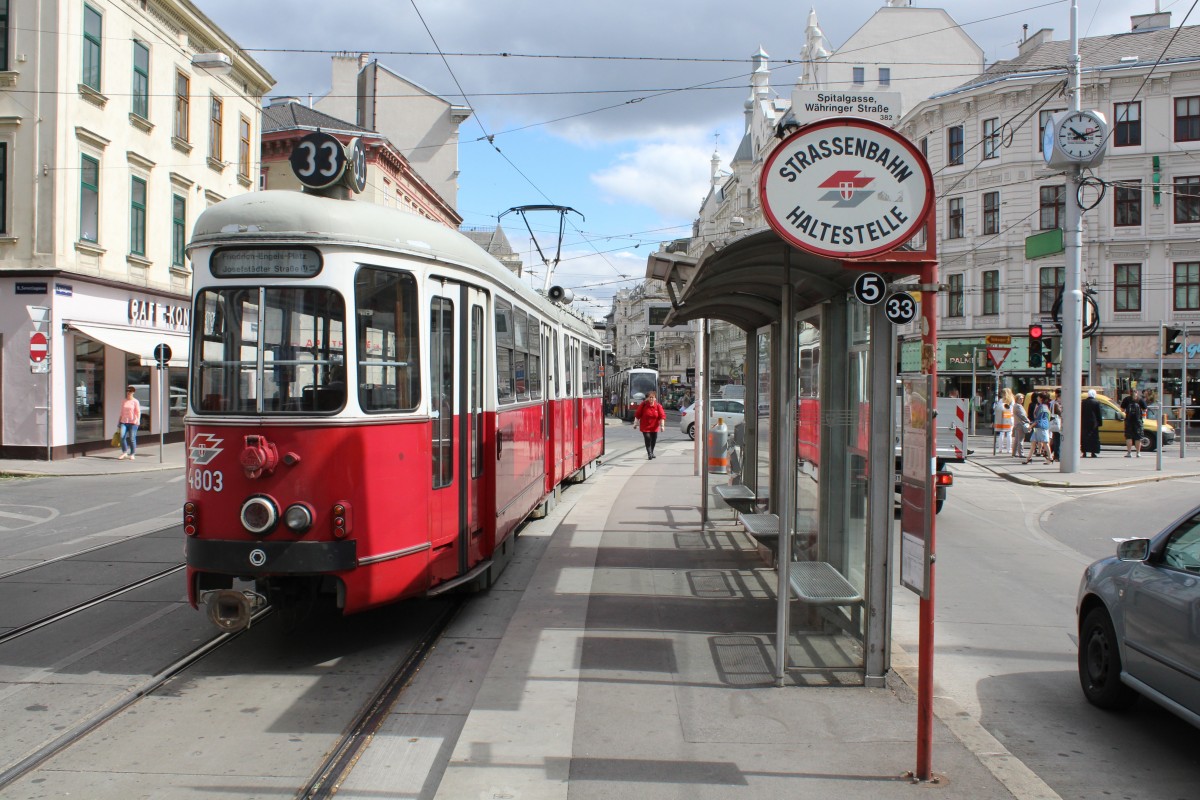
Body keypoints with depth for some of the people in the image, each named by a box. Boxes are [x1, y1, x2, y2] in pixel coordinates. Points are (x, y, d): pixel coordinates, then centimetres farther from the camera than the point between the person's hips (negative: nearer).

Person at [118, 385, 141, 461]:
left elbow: (138, 412, -5)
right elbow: (122, 412, 20)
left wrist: (137, 420, -17)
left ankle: (132, 454, 7)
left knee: (132, 438, -3)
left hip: (133, 422, -4)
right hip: (124, 422, 4)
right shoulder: (124, 401, 15)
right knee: (122, 436, -11)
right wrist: (119, 421, 17)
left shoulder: (135, 401, 0)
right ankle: (124, 452, 1)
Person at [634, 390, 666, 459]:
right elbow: (637, 415, -1)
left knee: (653, 440, 11)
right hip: (645, 427, -2)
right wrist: (636, 423, 1)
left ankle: (651, 453, 30)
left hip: (654, 427, 3)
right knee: (648, 439, -14)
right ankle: (649, 454, -8)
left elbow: (662, 416, -8)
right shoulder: (643, 405, -8)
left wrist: (662, 425, -16)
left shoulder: (658, 406, -6)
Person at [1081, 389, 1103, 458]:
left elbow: (1081, 413, 5)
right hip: (1093, 423, -2)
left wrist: (1081, 422, 11)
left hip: (1084, 423, 3)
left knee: (1084, 437, 6)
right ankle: (1093, 453, 0)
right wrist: (1099, 423, 5)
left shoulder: (1083, 402, 2)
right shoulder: (1096, 402, -6)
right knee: (1093, 437, 2)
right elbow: (1098, 414, -2)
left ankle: (1084, 452, 3)